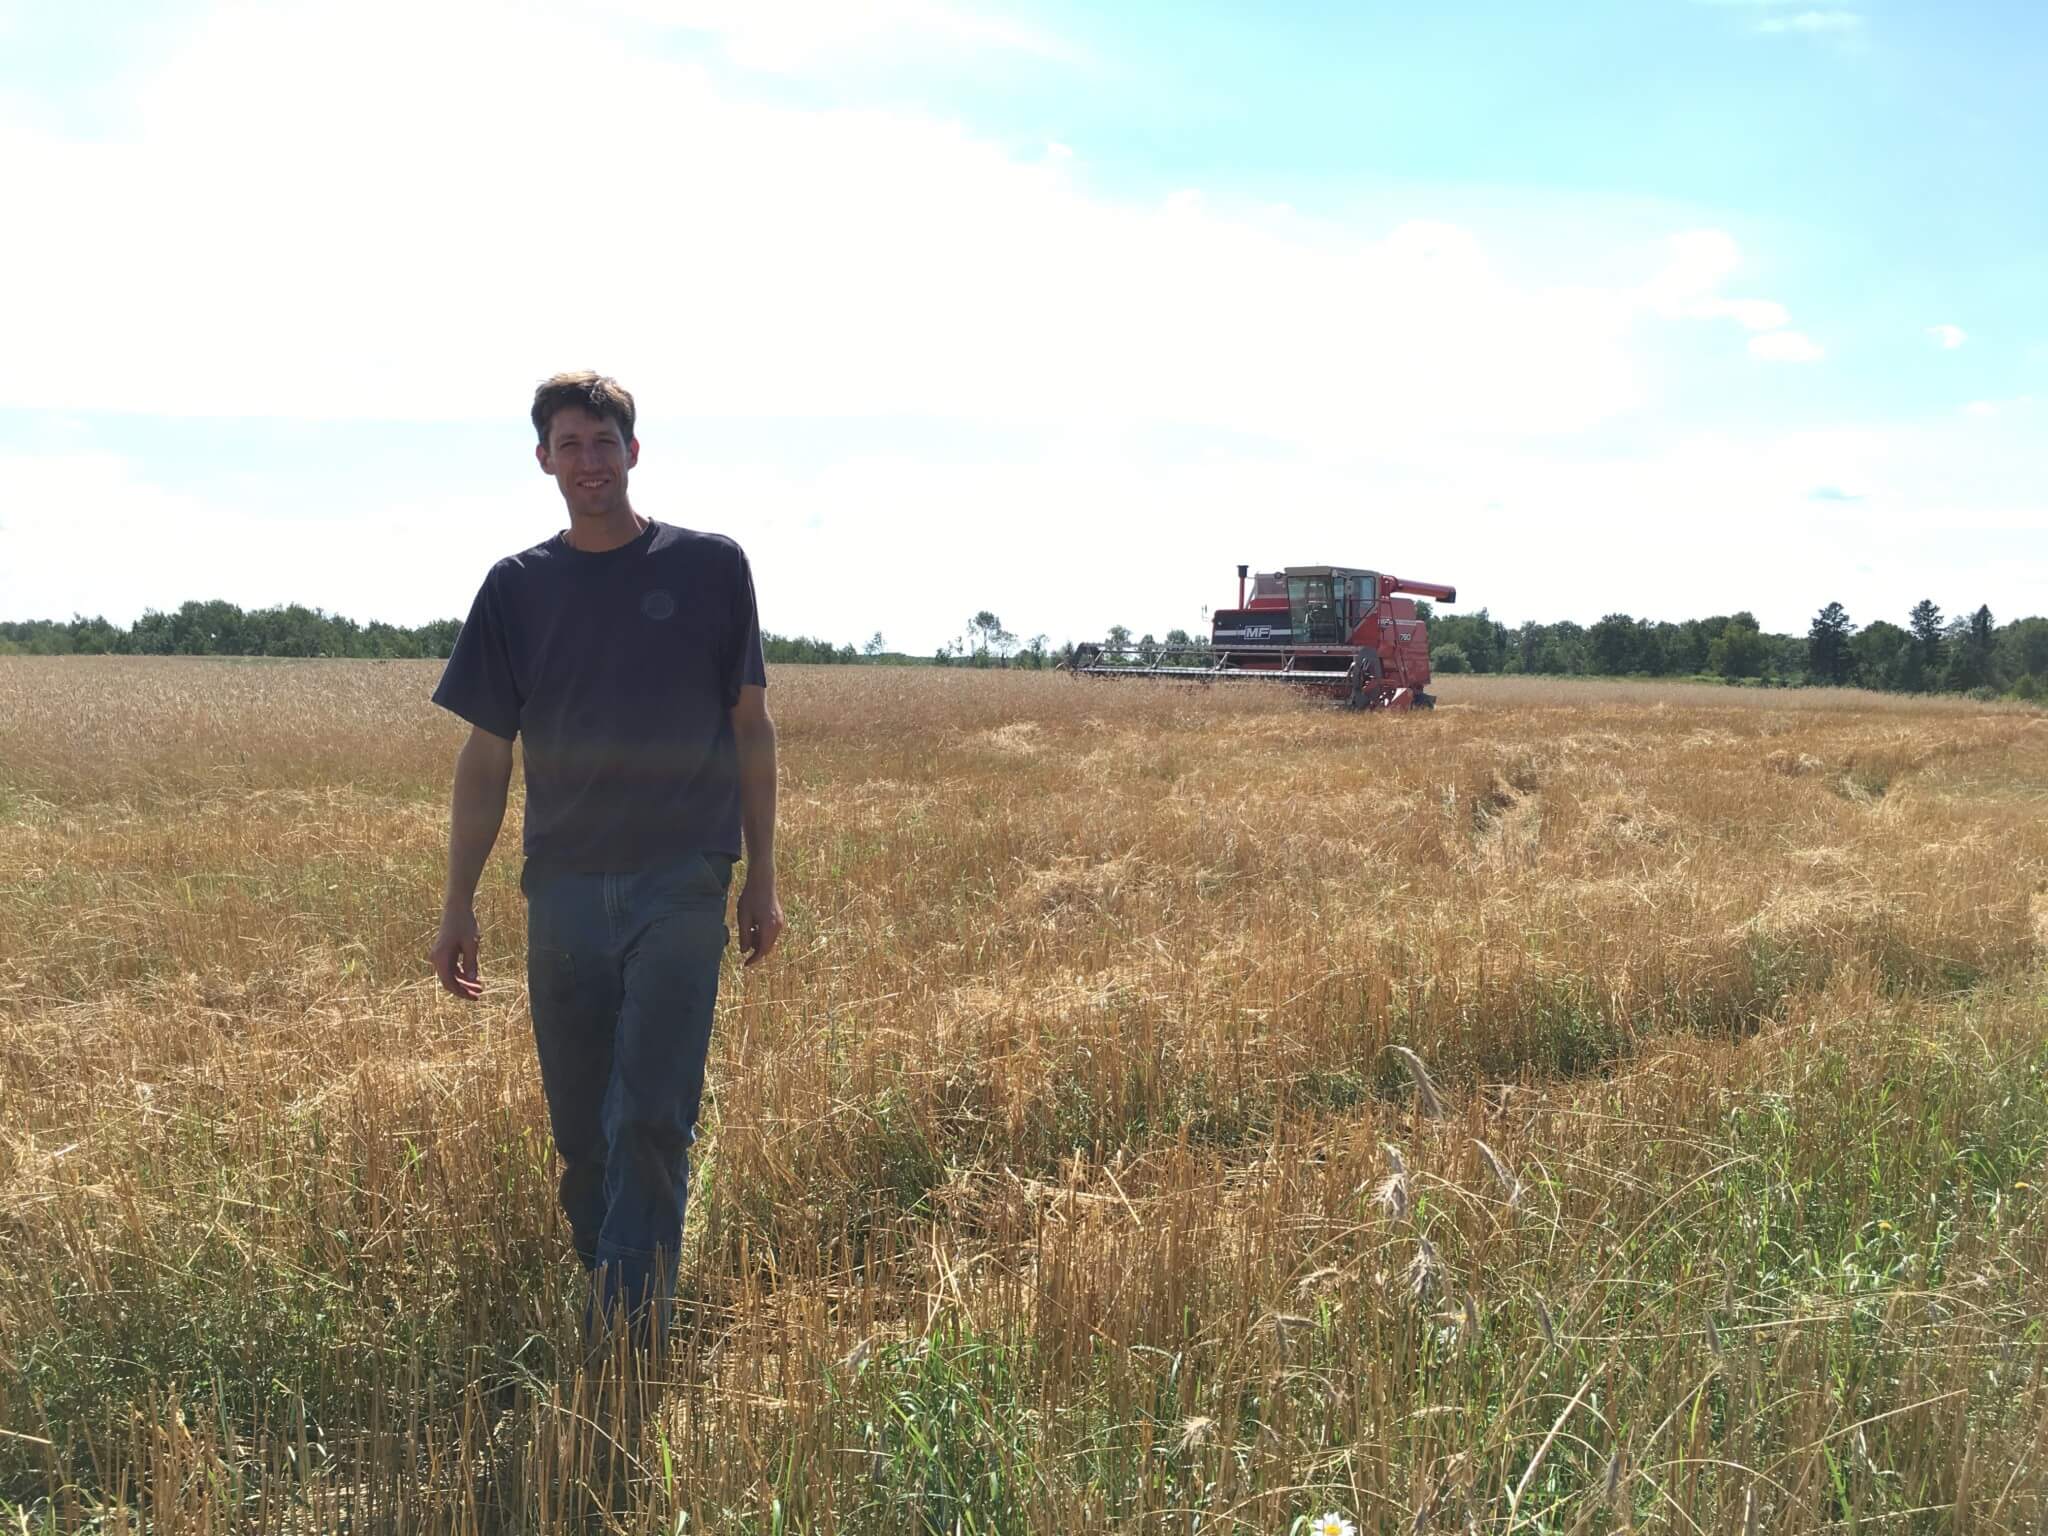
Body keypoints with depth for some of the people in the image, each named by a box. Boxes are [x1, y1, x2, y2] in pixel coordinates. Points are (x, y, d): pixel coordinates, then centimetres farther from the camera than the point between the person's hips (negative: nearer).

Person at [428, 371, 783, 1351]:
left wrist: (761, 880, 2)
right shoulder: (519, 586, 7)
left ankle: (627, 1339, -3)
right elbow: (487, 755, 9)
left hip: (682, 888, -3)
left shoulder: (710, 568, 2)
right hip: (564, 891, 3)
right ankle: (597, 1297, 26)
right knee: (579, 1132, 10)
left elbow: (750, 728, 6)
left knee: (651, 1121, -9)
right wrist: (458, 906, 6)